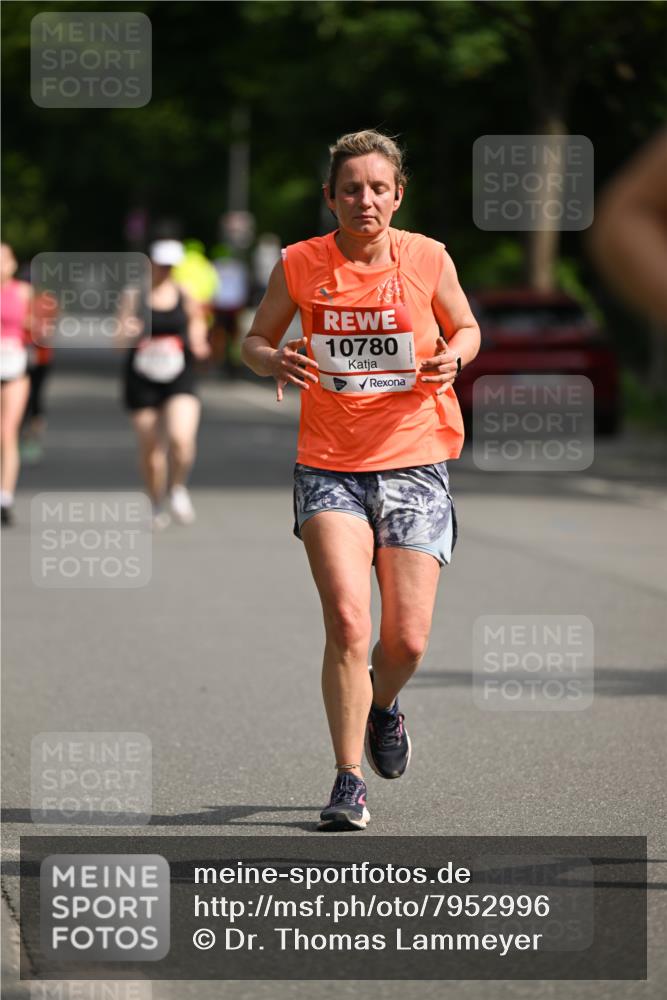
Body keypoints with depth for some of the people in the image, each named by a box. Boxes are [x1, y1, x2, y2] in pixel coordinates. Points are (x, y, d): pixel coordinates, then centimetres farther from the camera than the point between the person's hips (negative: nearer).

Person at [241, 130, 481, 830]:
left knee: (406, 641, -1)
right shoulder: (300, 265, -3)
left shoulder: (428, 259, -2)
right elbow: (255, 339, 10)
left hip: (414, 464, 1)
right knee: (347, 621, -17)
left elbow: (465, 328, 14)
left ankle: (383, 706, 36)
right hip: (330, 466, -1)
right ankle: (348, 784, -5)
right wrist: (271, 360, -13)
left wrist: (453, 356, -9)